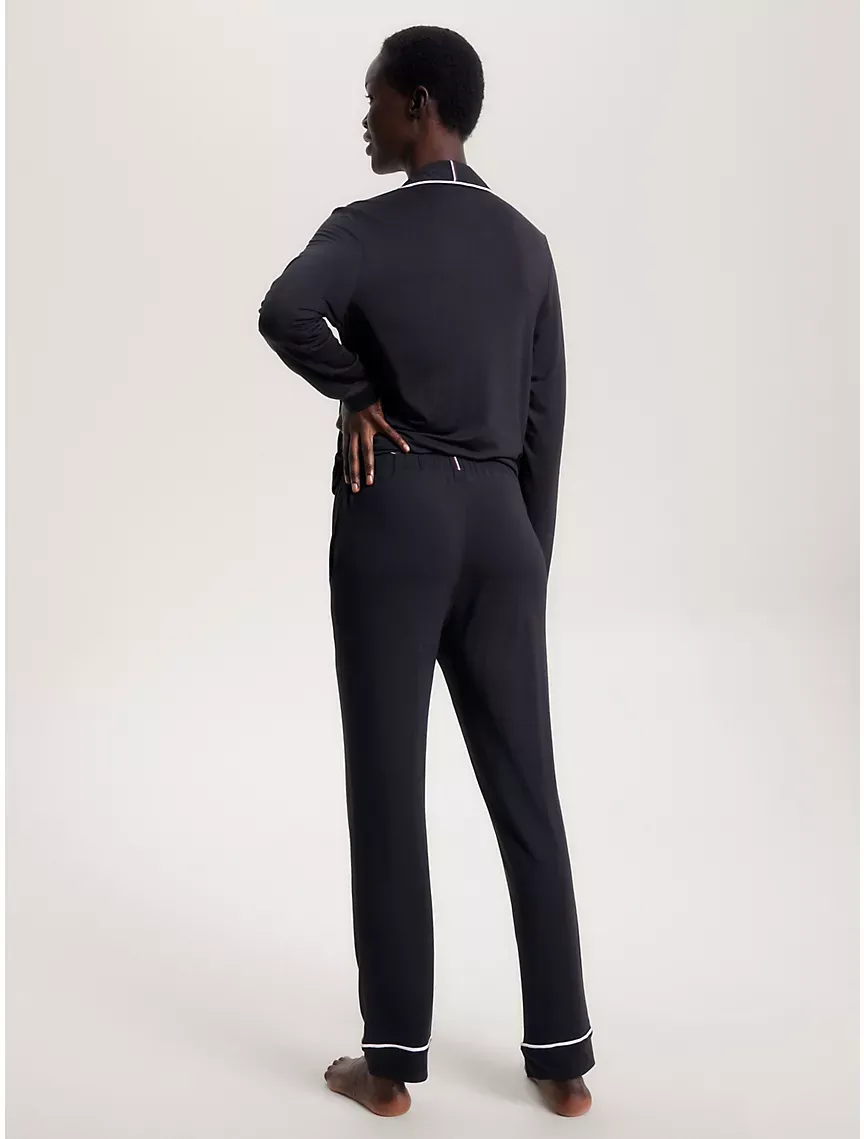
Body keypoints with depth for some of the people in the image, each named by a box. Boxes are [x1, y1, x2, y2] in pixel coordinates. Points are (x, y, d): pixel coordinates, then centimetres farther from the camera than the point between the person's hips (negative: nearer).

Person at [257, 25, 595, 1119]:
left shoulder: (366, 229, -7)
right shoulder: (526, 243, 10)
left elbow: (282, 311, -29)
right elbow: (544, 417, 10)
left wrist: (355, 394, -10)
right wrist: (531, 552, 15)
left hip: (394, 516, -5)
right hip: (498, 518, 5)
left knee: (388, 788, 3)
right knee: (525, 787, 7)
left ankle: (394, 1057, 11)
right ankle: (562, 1055, 13)